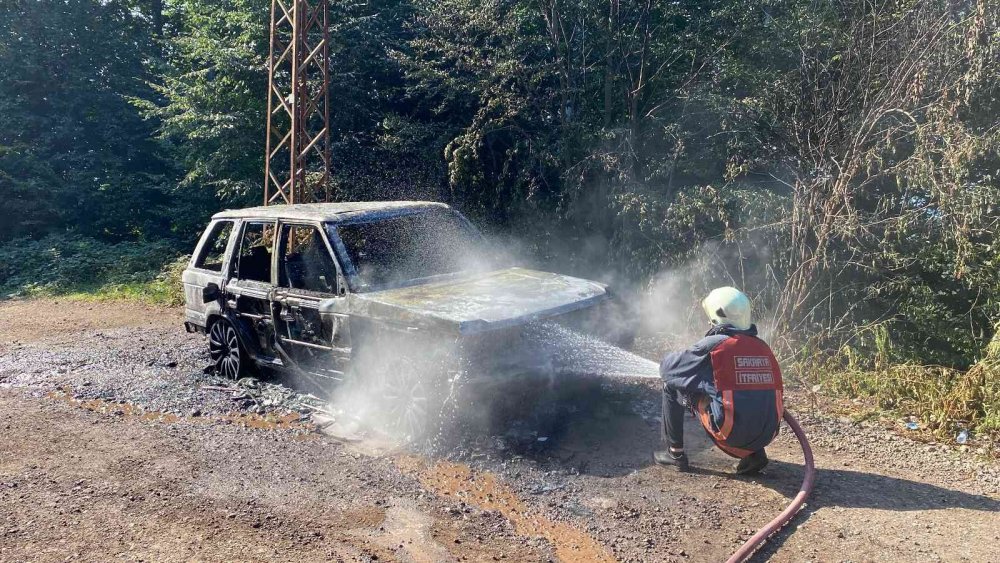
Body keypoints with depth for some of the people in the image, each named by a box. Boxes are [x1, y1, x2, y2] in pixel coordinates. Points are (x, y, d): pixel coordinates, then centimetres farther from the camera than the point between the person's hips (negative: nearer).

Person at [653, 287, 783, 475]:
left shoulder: (714, 344, -7)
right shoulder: (763, 347, 9)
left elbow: (666, 367, 3)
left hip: (731, 433, -5)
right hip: (767, 435, 5)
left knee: (671, 386, 10)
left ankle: (675, 453, 16)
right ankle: (754, 454, 19)